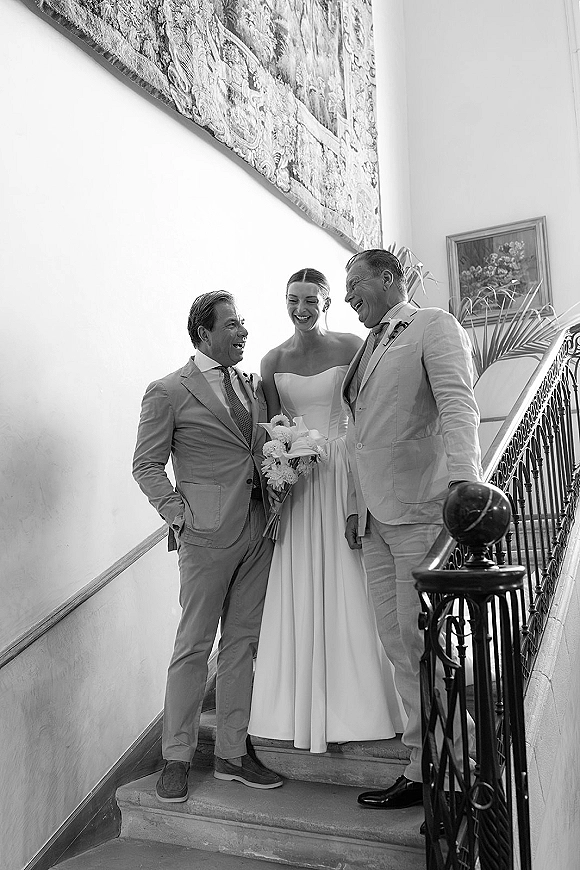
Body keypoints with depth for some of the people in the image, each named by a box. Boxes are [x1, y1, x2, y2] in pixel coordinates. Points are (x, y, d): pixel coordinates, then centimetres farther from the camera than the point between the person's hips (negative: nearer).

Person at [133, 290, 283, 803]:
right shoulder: (168, 392, -3)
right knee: (194, 646, 3)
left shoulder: (251, 386, 15)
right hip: (209, 533, -6)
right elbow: (147, 465, -2)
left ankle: (233, 754, 25)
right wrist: (179, 513, -11)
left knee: (243, 644, 12)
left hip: (258, 529, 6)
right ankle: (177, 759, 20)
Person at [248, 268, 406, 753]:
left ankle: (355, 705, 19)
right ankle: (304, 707, 22)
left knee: (348, 587, 2)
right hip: (293, 480, 3)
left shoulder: (351, 347, -1)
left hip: (344, 475, -2)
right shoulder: (273, 360, 7)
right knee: (298, 593, 7)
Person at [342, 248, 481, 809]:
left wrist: (462, 479, -32)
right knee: (398, 643, 9)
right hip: (376, 519, 7)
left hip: (422, 512, -7)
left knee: (422, 641, -3)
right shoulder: (367, 346, 21)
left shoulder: (434, 327, -1)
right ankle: (424, 765, 21)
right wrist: (355, 507, 18)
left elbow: (458, 405, -17)